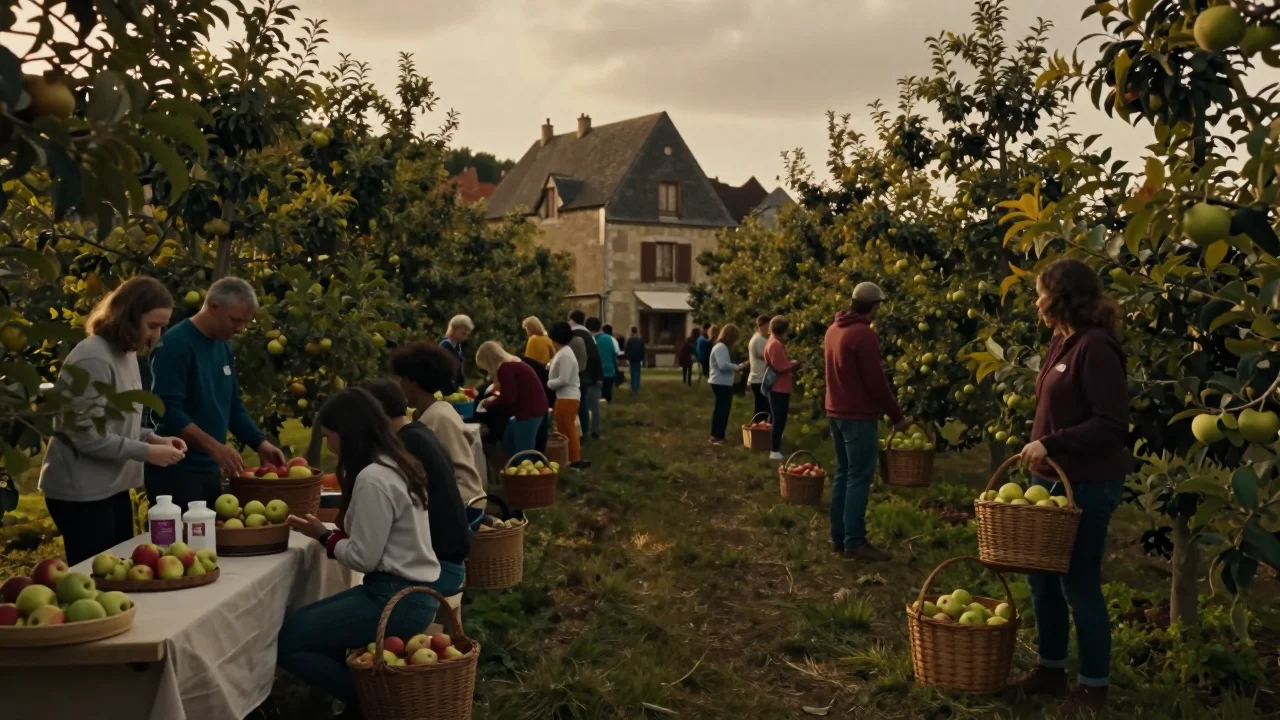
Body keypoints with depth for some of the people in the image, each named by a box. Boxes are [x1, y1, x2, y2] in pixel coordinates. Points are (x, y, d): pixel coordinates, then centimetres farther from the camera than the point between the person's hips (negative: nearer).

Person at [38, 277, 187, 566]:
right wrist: (146, 452, -19)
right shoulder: (93, 359, -19)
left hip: (113, 486, 9)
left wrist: (153, 438, 0)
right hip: (81, 492, -9)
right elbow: (86, 435, -22)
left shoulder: (126, 354, 9)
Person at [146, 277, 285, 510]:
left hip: (210, 469, 8)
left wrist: (260, 443, 3)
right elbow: (168, 411, -23)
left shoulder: (223, 348, 11)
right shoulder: (175, 344, -15)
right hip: (175, 471, -8)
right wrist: (214, 446, -28)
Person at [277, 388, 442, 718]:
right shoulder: (396, 466, 9)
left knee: (287, 641, -7)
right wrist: (331, 533, 5)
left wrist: (324, 536, -2)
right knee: (301, 623, 16)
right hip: (408, 590, 10)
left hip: (396, 597, -10)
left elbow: (363, 557, -17)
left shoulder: (373, 478, -20)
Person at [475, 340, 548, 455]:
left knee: (523, 453, -7)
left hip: (530, 410, -11)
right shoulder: (512, 363, 14)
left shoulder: (505, 368, -16)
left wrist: (490, 401, -3)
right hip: (533, 407, 11)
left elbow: (509, 399, -18)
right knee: (508, 441, 18)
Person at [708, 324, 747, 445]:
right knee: (722, 410, -8)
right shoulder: (721, 347, -17)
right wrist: (738, 367, -15)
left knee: (721, 409, 14)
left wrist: (736, 368, 4)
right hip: (721, 383, -11)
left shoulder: (723, 347, 18)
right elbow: (723, 365, -26)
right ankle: (718, 436, -5)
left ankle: (716, 435, 20)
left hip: (723, 383, 11)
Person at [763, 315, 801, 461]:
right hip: (779, 388, -11)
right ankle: (774, 451, -3)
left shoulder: (775, 342, 15)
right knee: (779, 420, -6)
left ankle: (775, 449, 20)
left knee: (779, 420, 14)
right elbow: (779, 367, -24)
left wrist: (790, 363, 6)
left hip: (779, 387, 11)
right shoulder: (776, 344, -19)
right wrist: (794, 365, -11)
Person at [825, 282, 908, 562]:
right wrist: (897, 415, -7)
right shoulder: (865, 334, -18)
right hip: (859, 415, -9)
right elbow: (876, 382, -17)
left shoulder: (834, 330, 10)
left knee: (843, 473, 13)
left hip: (837, 411, 9)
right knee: (859, 478, -6)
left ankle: (838, 537, 17)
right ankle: (855, 542, -5)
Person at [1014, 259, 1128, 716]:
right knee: (1042, 578, 15)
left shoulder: (1096, 347, -18)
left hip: (1087, 486, -9)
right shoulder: (1062, 343, 10)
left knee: (1079, 584, 2)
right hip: (1051, 480, 9)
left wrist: (1051, 443, -24)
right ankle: (1051, 669, 30)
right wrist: (1040, 451, 10)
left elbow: (1111, 425, -22)